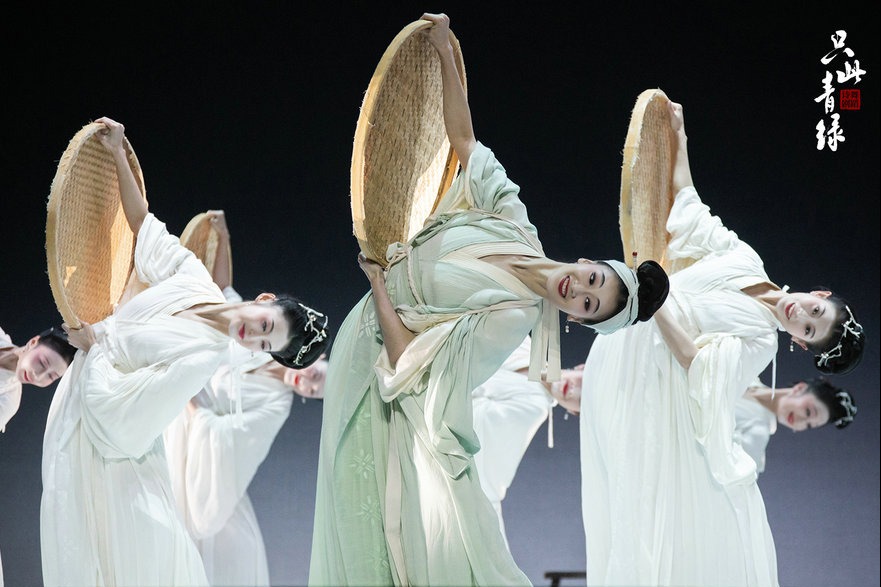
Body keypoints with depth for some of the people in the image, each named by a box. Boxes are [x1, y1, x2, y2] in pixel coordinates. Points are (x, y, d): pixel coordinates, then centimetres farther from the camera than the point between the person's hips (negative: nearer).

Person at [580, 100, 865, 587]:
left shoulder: (762, 343, -5)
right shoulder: (743, 258, 6)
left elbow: (696, 358, -16)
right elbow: (686, 200, 16)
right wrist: (679, 136, 18)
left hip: (656, 379, -3)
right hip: (626, 355, 3)